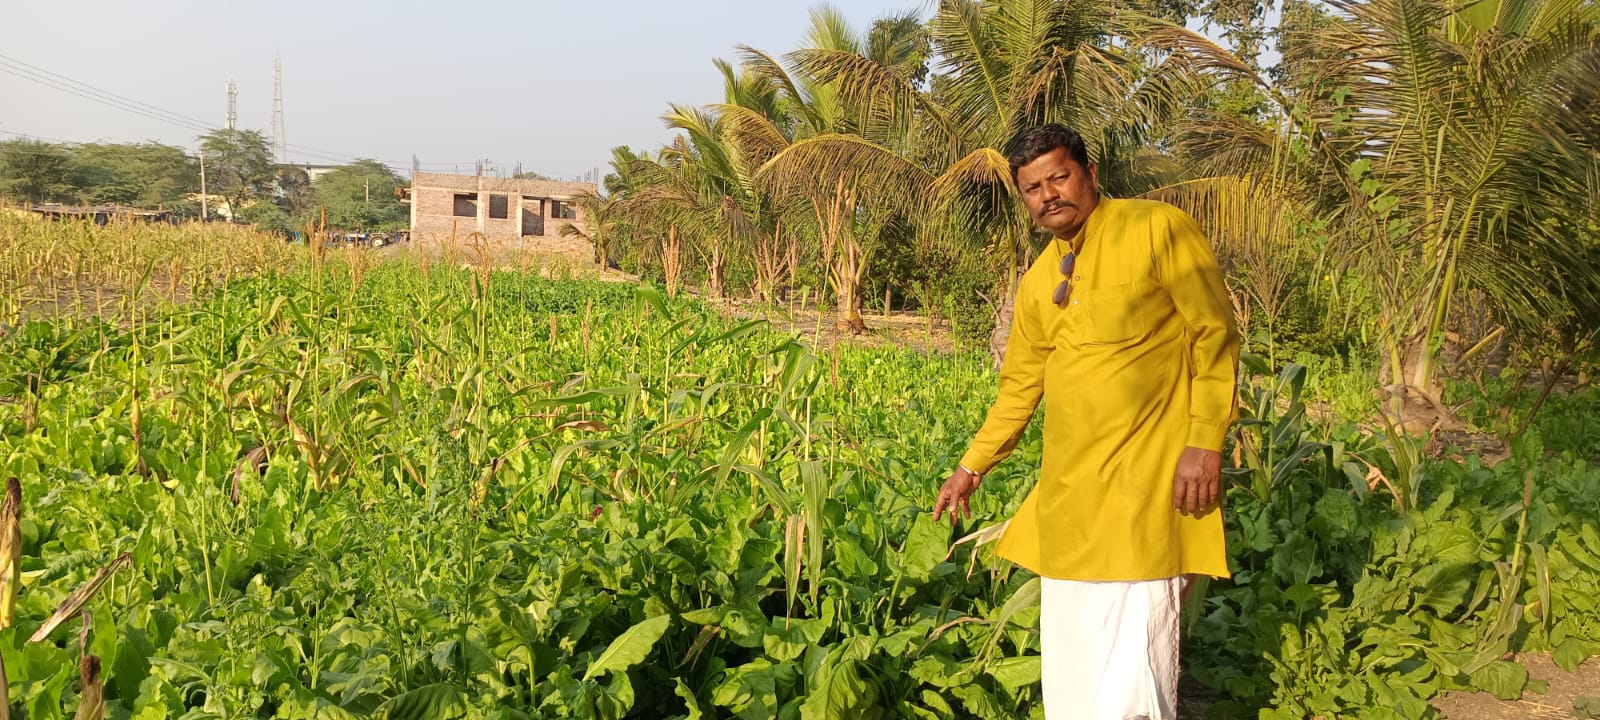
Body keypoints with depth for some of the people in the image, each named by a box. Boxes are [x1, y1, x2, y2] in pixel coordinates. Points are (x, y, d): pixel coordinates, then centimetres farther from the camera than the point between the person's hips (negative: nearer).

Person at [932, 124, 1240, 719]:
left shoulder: (1159, 229, -5)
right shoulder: (1037, 284, 13)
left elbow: (1215, 335, -7)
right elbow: (1019, 387, 20)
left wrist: (1206, 441, -14)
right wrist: (971, 466, 18)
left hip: (1145, 480, -6)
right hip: (1068, 491, 7)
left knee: (1129, 665, -9)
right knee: (1068, 662, 11)